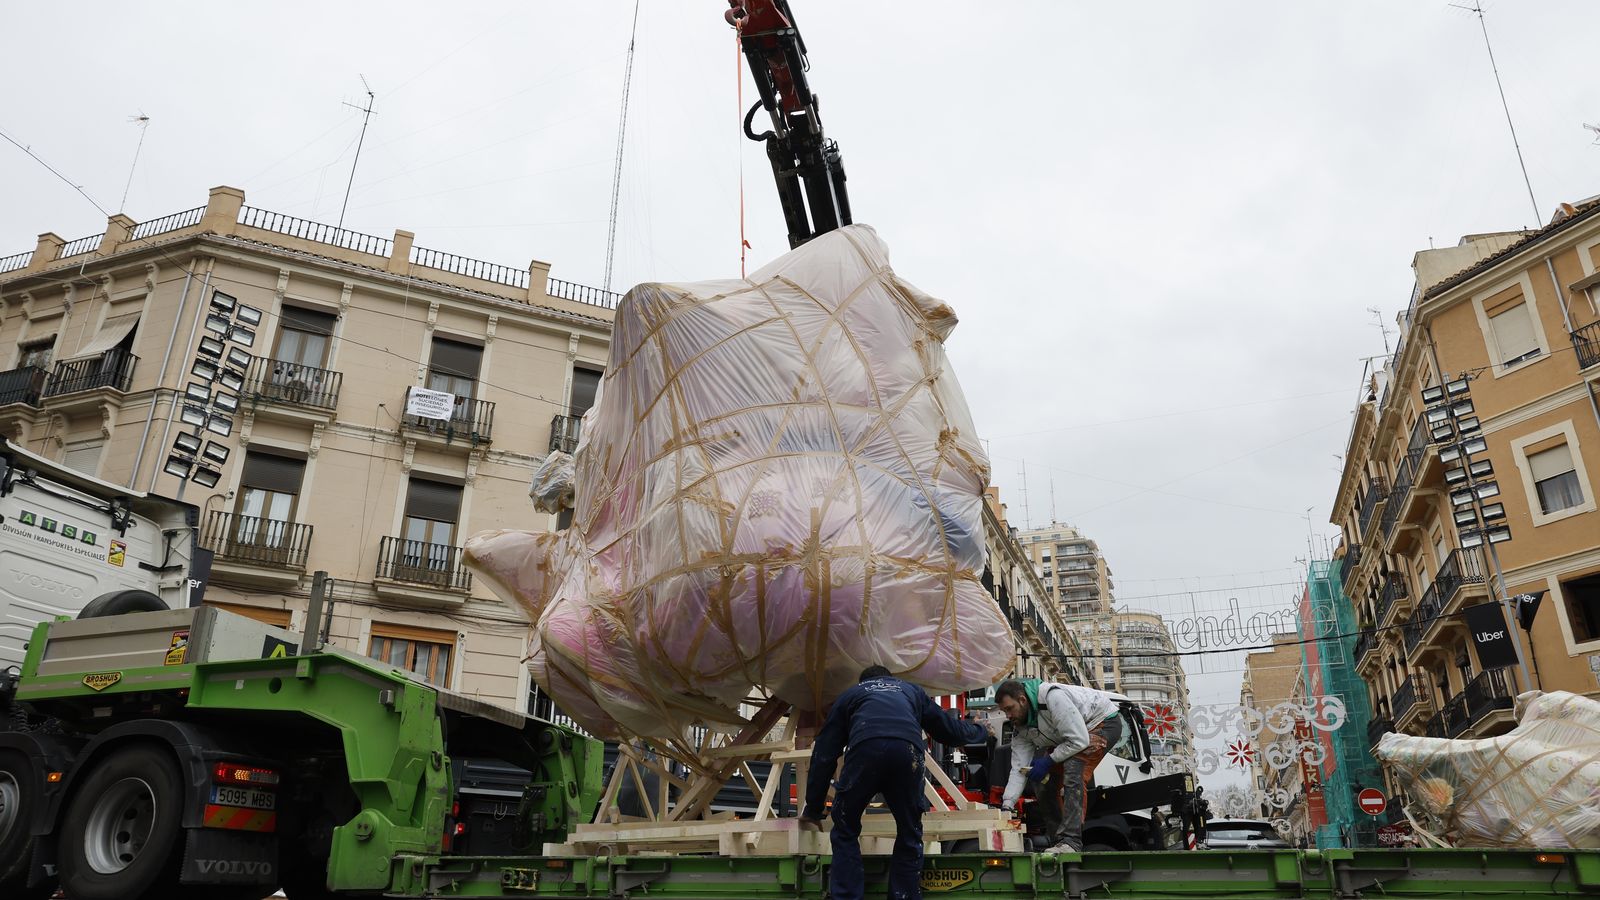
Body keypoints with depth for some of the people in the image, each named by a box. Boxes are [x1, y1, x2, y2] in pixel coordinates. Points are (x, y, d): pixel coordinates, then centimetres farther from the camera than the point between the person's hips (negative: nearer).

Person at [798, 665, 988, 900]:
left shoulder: (850, 695, 36)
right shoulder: (911, 691, 40)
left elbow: (823, 755, 32)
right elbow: (950, 729, 45)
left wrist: (812, 810, 38)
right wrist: (979, 731, 68)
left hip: (865, 748, -1)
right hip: (908, 751, 1)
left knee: (845, 832, 17)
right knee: (910, 835, 21)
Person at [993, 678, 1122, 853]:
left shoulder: (1053, 697, -35)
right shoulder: (1020, 728, -9)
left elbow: (1079, 741, -34)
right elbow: (1019, 768, -9)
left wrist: (1048, 761, -26)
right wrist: (1007, 805, -19)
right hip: (1070, 736, 9)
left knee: (1073, 768, -31)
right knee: (1043, 783, 0)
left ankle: (1070, 841, -33)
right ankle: (1058, 843, 12)